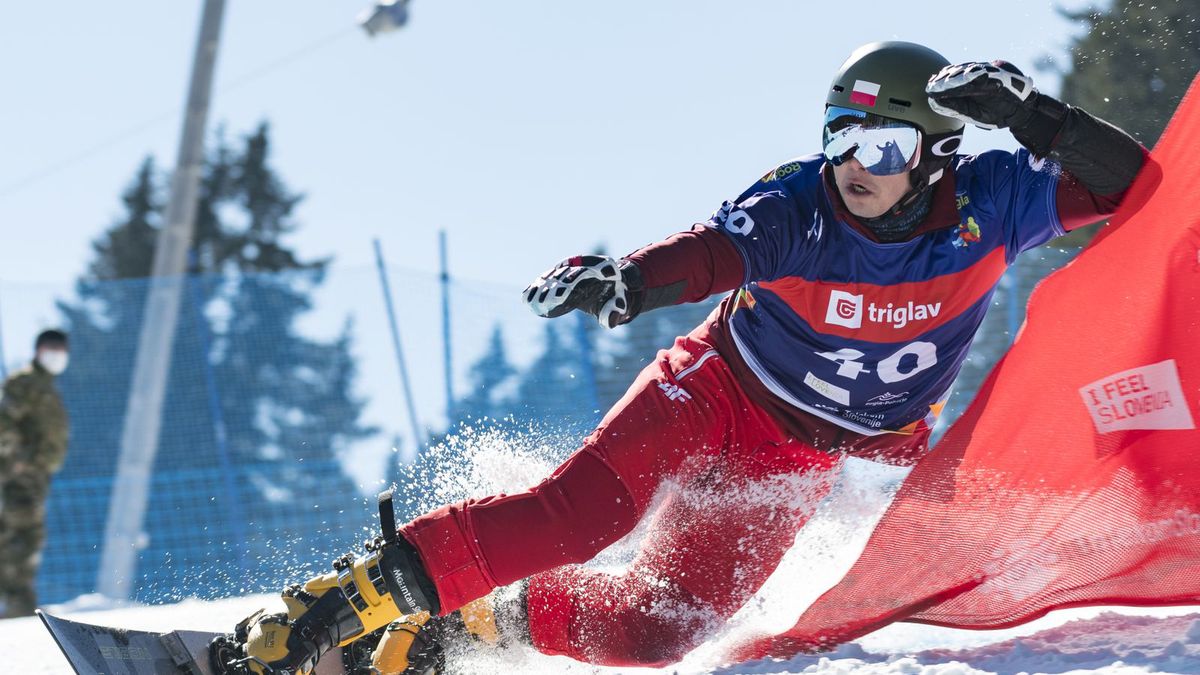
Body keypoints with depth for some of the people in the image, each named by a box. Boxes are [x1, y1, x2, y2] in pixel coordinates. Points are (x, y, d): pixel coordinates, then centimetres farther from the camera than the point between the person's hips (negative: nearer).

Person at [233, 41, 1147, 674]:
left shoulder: (988, 205, -17)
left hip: (797, 460, 2)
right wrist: (628, 279, -61)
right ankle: (347, 597, -22)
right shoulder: (795, 208, -23)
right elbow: (708, 252, -37)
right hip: (716, 391, -2)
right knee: (574, 515, -29)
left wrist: (1035, 117, -40)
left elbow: (1132, 190, -22)